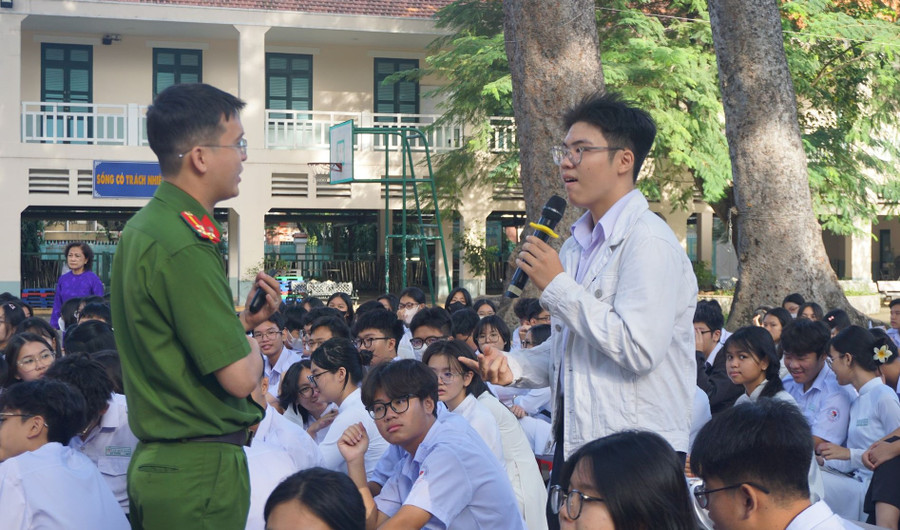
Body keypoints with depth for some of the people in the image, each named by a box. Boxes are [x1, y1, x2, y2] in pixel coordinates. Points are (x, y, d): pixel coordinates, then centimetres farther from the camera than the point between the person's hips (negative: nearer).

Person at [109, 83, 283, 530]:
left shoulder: (141, 228, 10)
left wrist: (242, 318, 10)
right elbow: (239, 377, -21)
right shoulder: (183, 248, -21)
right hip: (200, 470, -10)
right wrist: (251, 343, -1)